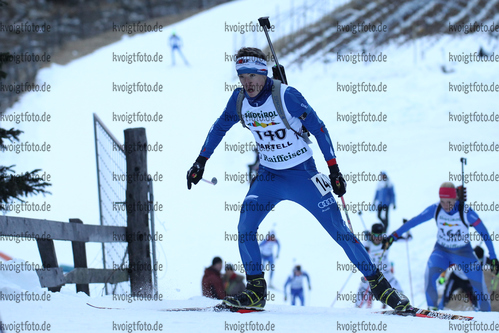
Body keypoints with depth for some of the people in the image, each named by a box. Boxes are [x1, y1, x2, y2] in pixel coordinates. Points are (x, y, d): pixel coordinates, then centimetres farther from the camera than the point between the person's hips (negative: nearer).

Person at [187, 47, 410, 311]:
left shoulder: (286, 96, -20)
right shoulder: (239, 100, -6)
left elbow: (318, 128, -14)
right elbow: (219, 128, 13)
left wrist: (334, 169, -15)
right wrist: (200, 162, 13)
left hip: (303, 174, -4)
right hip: (269, 176, 4)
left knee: (338, 230, -6)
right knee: (245, 227, -15)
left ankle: (379, 284, 4)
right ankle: (255, 290, -2)